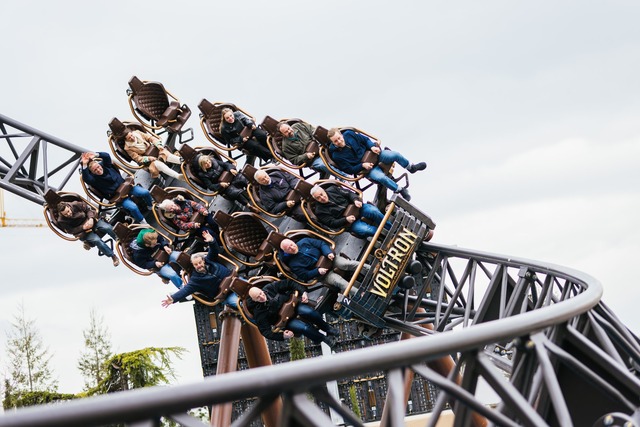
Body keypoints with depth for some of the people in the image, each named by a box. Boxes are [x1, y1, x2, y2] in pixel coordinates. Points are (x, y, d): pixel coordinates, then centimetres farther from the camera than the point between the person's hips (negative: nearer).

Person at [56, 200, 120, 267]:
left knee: (108, 228, -23)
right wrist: (83, 227, -24)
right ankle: (113, 256, -14)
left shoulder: (76, 205, -13)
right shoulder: (61, 221, -15)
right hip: (83, 232, -2)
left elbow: (89, 209, -2)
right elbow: (70, 231, -11)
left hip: (91, 221, 2)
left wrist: (91, 219, -20)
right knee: (96, 240, -28)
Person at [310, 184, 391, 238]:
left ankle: (391, 228, -7)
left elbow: (349, 193, 7)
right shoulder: (320, 211, -4)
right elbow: (332, 223, -8)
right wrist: (346, 220, -20)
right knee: (365, 230, -30)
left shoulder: (332, 189, 6)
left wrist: (355, 200, -14)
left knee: (373, 211, -24)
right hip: (349, 223, -3)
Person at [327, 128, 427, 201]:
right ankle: (401, 190, -11)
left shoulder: (349, 134, -8)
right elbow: (349, 170, -11)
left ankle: (411, 167, 15)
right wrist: (362, 165, -22)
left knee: (395, 155, -13)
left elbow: (365, 139, 5)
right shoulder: (336, 156, -17)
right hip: (365, 168, -4)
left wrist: (372, 147, -13)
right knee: (381, 177, -31)